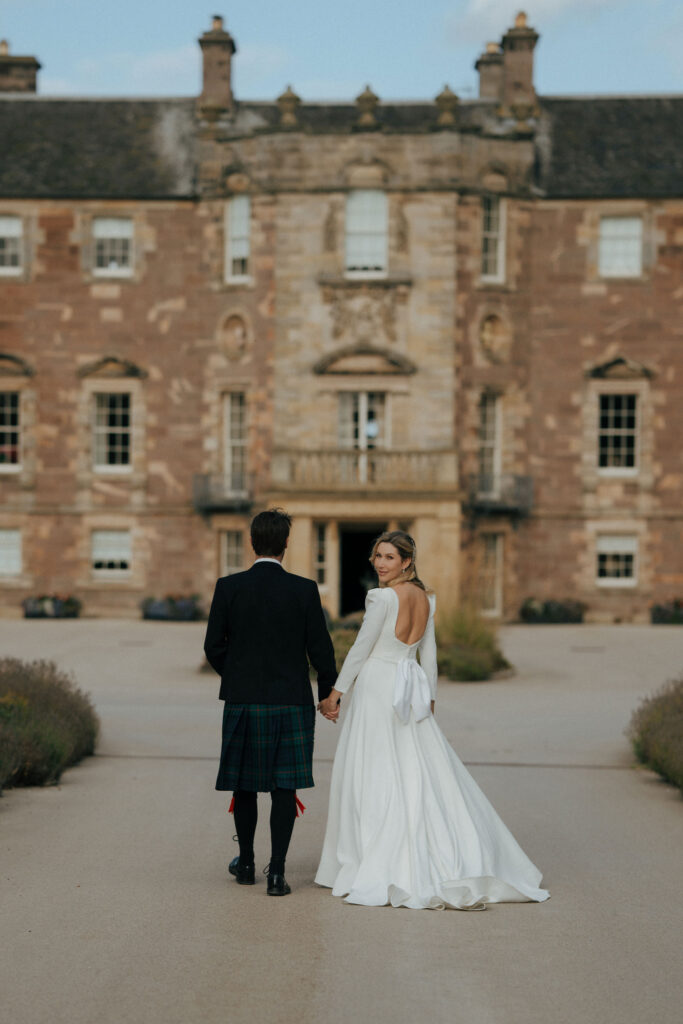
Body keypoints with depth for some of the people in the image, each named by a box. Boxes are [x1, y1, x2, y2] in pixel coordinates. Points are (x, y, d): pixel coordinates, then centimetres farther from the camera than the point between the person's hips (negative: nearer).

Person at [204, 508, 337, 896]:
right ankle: (277, 872, -2)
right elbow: (320, 648, -3)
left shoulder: (229, 587, -5)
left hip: (243, 701, 1)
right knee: (285, 787, 3)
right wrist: (328, 694, 11)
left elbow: (213, 646, -1)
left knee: (244, 783, 16)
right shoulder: (305, 590, -7)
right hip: (291, 701, -1)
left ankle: (246, 864, 28)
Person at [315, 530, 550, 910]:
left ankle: (376, 872, 2)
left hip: (377, 689, -7)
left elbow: (361, 649, -11)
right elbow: (429, 654, 13)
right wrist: (430, 698, 20)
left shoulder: (383, 597, -14)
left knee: (375, 778, -1)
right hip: (411, 691, 7)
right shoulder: (425, 598, 9)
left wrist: (336, 692, -4)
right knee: (426, 773, 9)